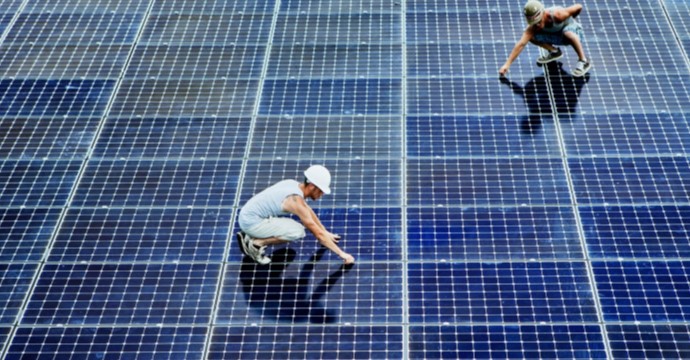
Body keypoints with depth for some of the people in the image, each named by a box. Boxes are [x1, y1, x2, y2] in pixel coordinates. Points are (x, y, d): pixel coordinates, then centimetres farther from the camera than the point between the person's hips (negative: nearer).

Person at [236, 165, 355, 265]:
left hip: (246, 215, 9)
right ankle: (256, 243, -9)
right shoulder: (297, 201, -20)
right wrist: (341, 253, -11)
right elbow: (318, 234, -17)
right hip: (251, 222, -9)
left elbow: (309, 212, 25)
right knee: (298, 232, -20)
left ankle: (248, 237, 15)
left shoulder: (293, 184, 7)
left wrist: (326, 233, 33)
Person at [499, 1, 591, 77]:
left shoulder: (557, 14, -36)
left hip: (572, 29, -5)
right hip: (556, 35, 5)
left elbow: (579, 7, -24)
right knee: (532, 37, -14)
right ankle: (554, 52, 12)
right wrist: (507, 64, -39)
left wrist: (569, 20, -3)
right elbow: (521, 44, -31)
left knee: (568, 33, -40)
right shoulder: (533, 27, -24)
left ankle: (584, 61, -22)